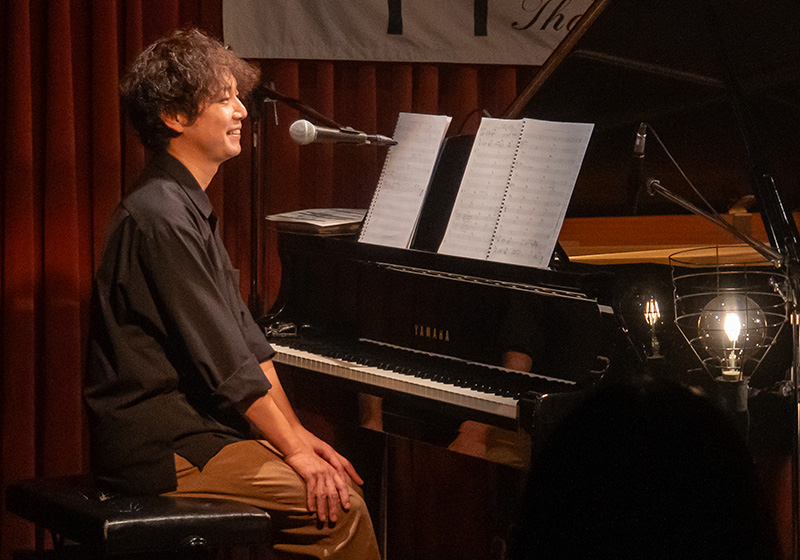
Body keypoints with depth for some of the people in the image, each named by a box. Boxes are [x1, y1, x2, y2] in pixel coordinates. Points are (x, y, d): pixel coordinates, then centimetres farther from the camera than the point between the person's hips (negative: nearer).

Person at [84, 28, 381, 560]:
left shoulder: (190, 207, 17)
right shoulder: (161, 216, -18)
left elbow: (246, 336, 16)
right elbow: (224, 361, -19)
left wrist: (296, 431, 8)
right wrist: (295, 449, -13)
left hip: (196, 424, 10)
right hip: (160, 452, -10)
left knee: (340, 473, 7)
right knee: (339, 506, -15)